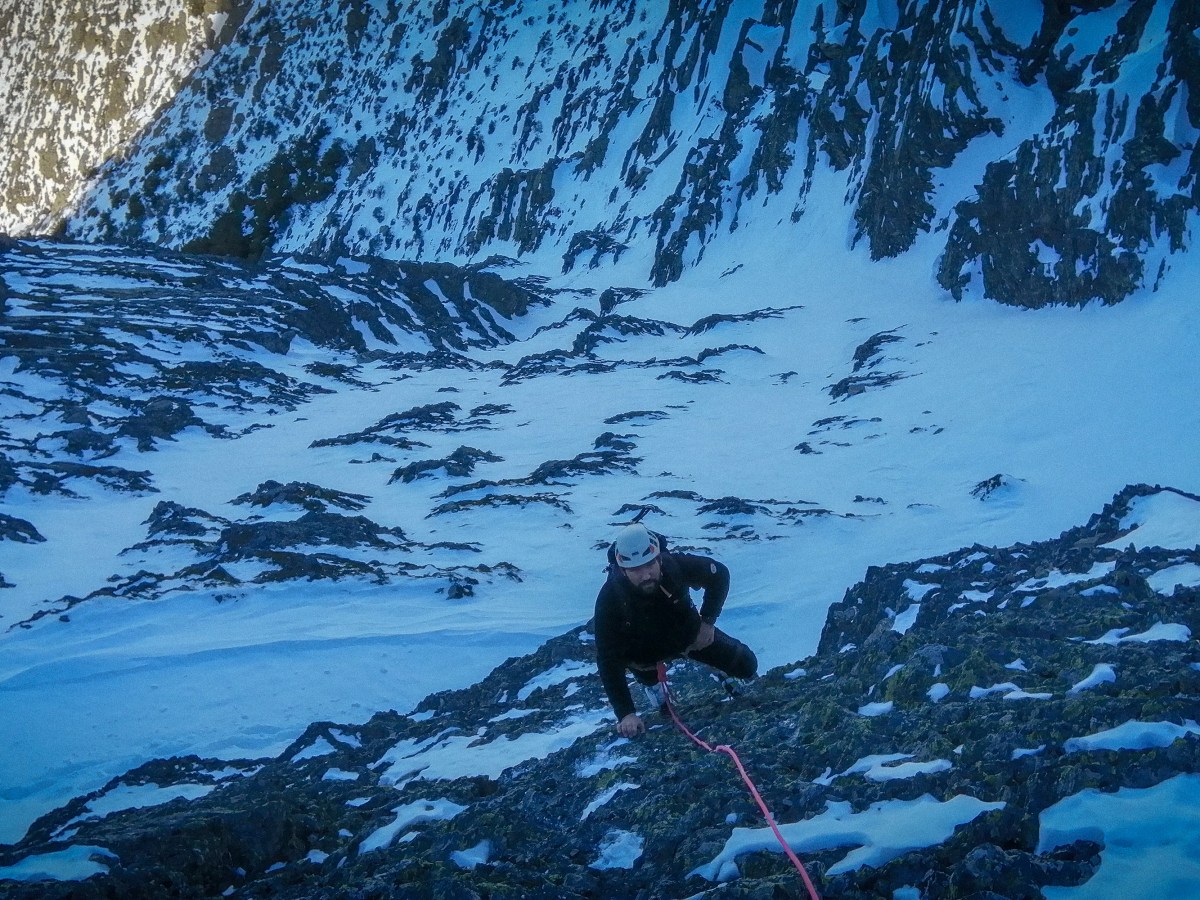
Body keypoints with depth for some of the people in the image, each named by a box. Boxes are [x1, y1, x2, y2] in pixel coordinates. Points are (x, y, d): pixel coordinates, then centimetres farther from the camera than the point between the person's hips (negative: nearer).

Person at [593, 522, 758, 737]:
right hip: (647, 652, 0)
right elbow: (608, 661, -36)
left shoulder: (675, 565, -38)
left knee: (746, 664, 1)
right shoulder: (610, 600, -41)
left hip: (688, 632, 0)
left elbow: (719, 575, -15)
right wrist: (625, 714, -41)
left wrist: (707, 621, -18)